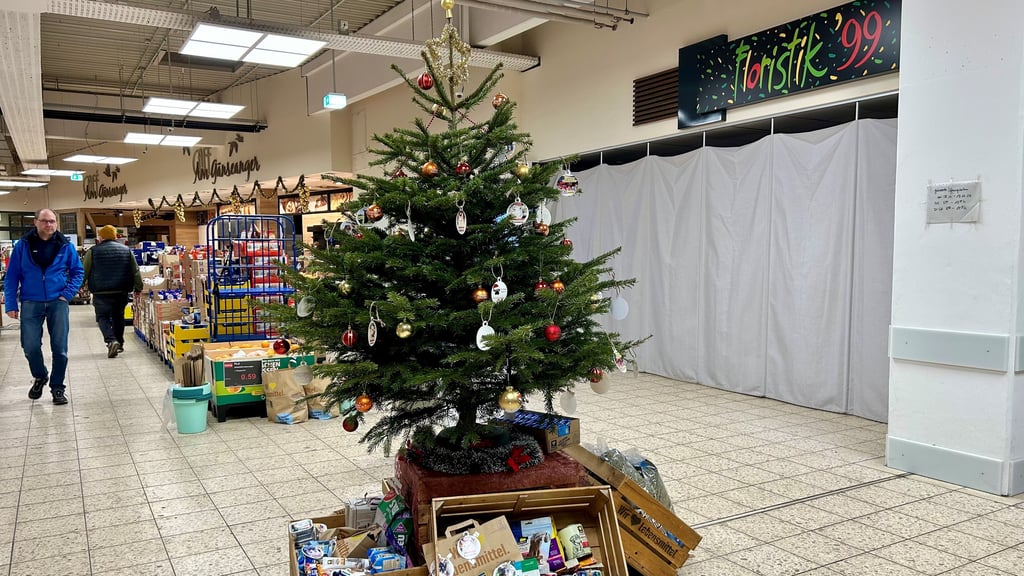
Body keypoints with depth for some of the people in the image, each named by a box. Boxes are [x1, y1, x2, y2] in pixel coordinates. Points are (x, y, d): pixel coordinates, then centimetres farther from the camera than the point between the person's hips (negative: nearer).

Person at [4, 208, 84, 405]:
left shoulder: (65, 246, 2)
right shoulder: (23, 245, 1)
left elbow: (78, 272, 8)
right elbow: (11, 276, 3)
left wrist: (68, 294, -5)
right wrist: (11, 304, -3)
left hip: (57, 302, 0)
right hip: (31, 303, 0)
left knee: (60, 348, 1)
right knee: (30, 347, -1)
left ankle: (57, 387, 16)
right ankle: (40, 377, 29)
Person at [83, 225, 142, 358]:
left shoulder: (93, 251, -3)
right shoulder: (126, 250, 6)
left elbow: (84, 272, 1)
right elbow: (136, 271, 7)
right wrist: (138, 287, 14)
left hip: (101, 293, -3)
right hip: (121, 292, 3)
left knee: (103, 317, 4)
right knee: (118, 317, 17)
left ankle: (111, 341, -17)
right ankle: (119, 343, 23)